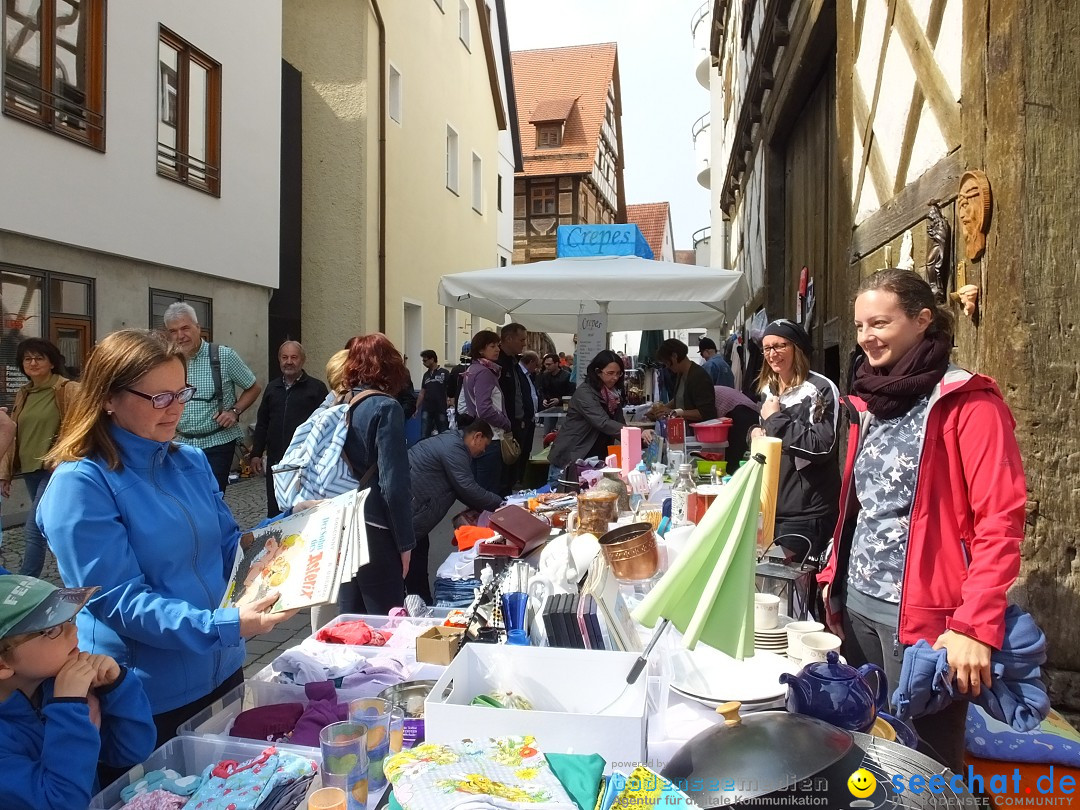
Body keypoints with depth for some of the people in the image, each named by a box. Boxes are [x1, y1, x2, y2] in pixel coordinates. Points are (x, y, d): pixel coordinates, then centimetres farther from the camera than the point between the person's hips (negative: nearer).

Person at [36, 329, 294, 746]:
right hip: (147, 699, -6)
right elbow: (121, 600, -22)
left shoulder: (191, 462, 2)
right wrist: (224, 626, -31)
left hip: (222, 672, 6)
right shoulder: (80, 484, -17)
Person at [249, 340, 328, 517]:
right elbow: (262, 424, 18)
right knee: (275, 510, 7)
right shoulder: (272, 387, 15)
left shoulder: (316, 387, -1)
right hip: (276, 460, 5)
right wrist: (256, 454, 13)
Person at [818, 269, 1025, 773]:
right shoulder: (869, 402, 12)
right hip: (858, 603, 7)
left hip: (924, 615, -7)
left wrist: (975, 625, -22)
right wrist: (832, 576, 13)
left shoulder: (968, 403, -11)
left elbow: (1001, 520, -17)